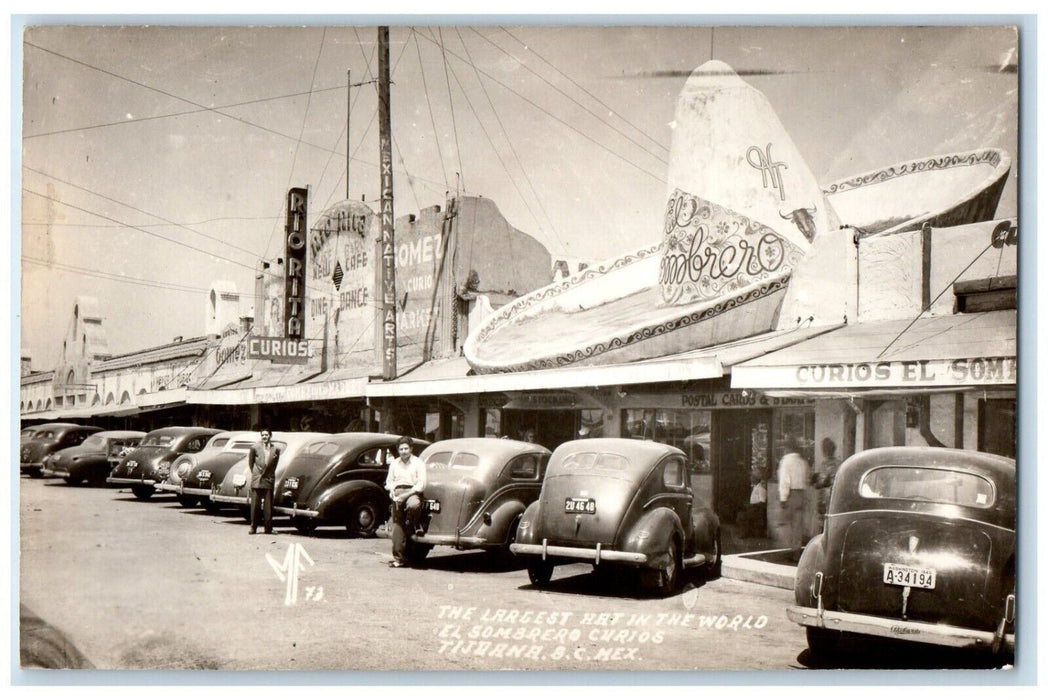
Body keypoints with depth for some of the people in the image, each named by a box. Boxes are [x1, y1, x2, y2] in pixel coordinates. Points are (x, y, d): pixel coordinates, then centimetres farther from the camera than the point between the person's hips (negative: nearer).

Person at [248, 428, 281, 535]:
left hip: (269, 480, 1)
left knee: (268, 506, 3)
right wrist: (255, 472, 11)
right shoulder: (255, 447, -2)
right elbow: (250, 461, 10)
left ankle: (268, 528, 9)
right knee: (255, 505, 1)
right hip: (257, 481, -1)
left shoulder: (276, 449, 2)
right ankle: (253, 528, 7)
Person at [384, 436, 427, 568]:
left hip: (412, 491, -4)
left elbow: (421, 484, -5)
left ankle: (414, 525, -7)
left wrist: (405, 495, -14)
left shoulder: (418, 463, 3)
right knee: (397, 524, -4)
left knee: (413, 505, -39)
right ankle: (399, 557, -3)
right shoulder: (394, 463, 20)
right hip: (397, 492, 4)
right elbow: (389, 480, 23)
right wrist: (391, 490, 0)